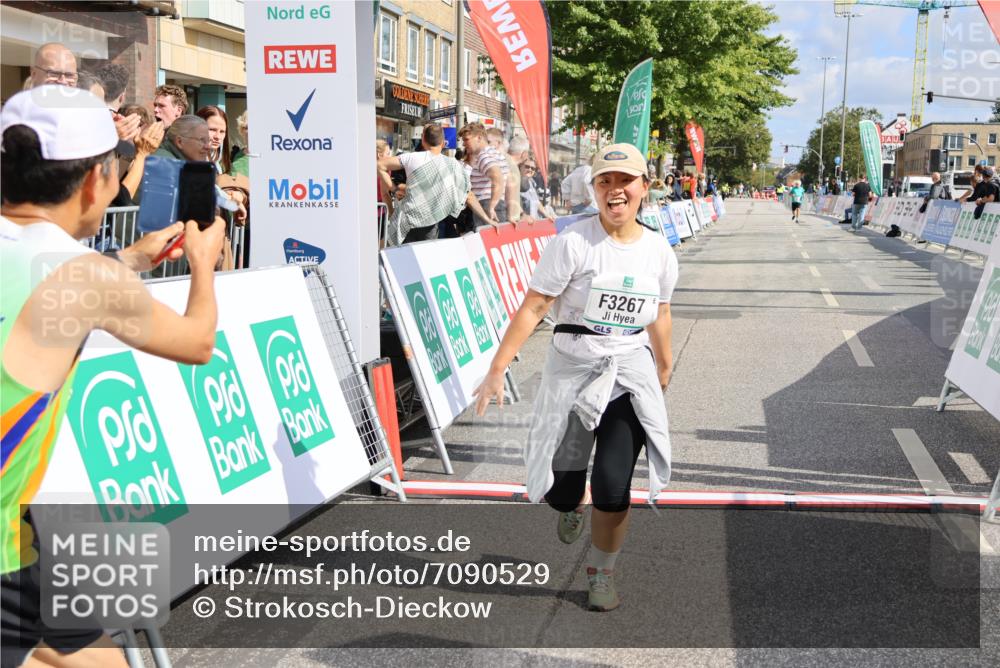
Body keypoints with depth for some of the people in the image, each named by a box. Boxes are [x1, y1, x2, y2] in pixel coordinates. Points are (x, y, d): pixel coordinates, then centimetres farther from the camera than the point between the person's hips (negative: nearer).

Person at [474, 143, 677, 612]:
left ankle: (601, 571, 18)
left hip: (631, 374, 2)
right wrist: (497, 370, -18)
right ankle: (571, 505, 43)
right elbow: (532, 309, -14)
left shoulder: (659, 251, 1)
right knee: (560, 490, 2)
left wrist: (663, 371, 27)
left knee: (613, 487, -10)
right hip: (572, 371, -2)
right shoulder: (573, 243, -13)